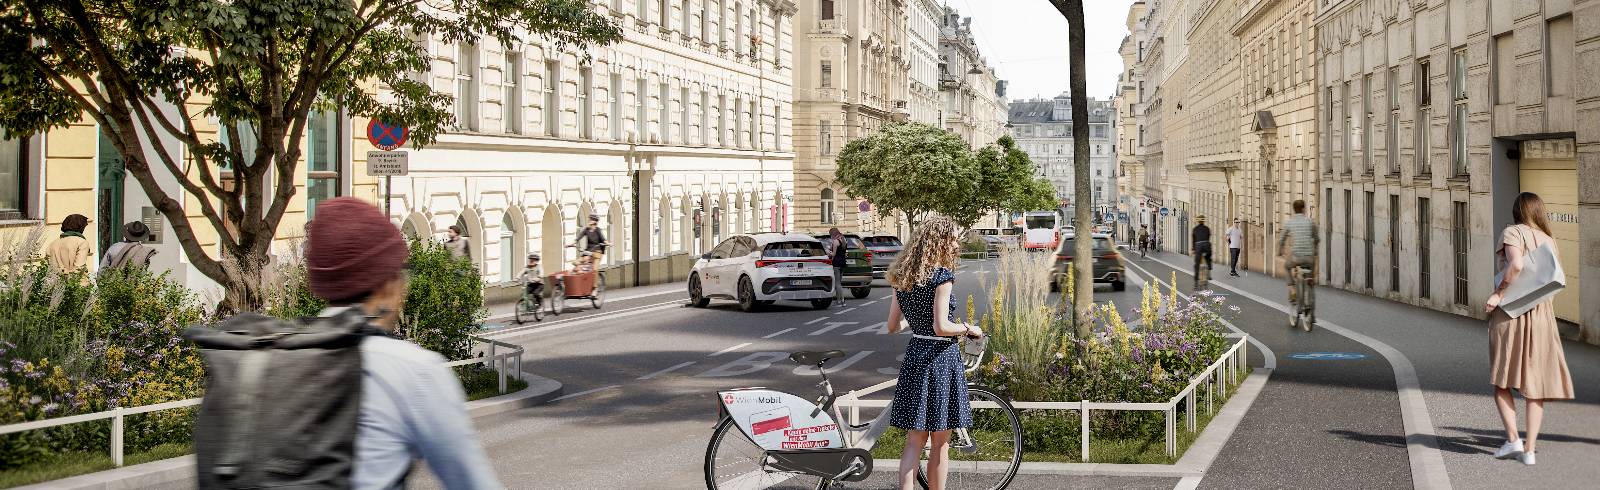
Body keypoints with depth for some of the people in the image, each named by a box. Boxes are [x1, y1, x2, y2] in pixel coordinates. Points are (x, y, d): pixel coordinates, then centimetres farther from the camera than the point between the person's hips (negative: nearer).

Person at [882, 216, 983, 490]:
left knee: (914, 440, 10)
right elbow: (941, 327, -20)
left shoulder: (902, 278, 8)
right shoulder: (942, 276, -13)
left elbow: (892, 326, 11)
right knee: (940, 444, 5)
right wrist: (969, 329, -3)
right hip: (941, 357, -6)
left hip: (914, 355, 7)